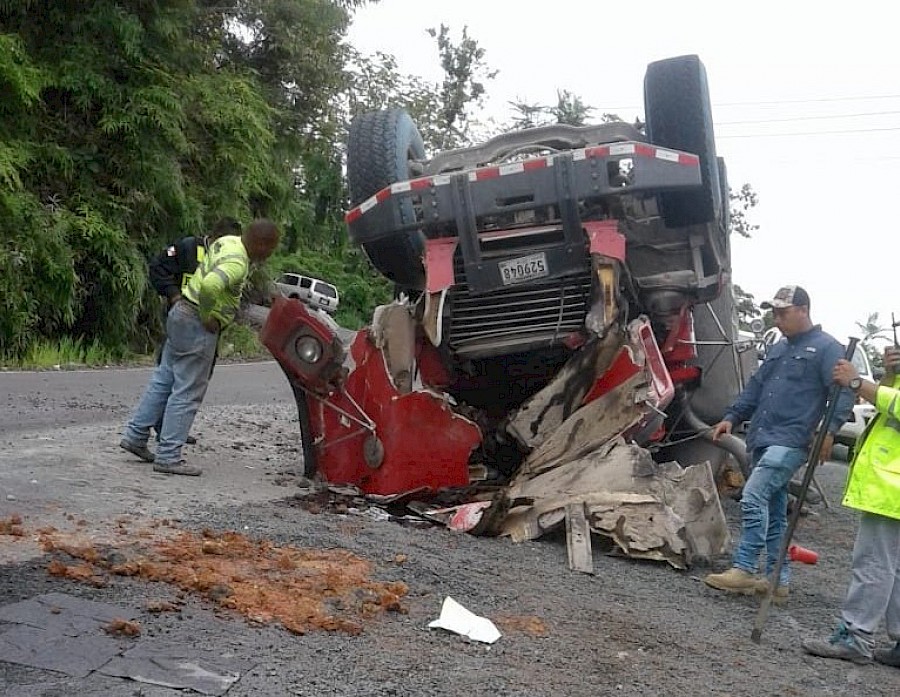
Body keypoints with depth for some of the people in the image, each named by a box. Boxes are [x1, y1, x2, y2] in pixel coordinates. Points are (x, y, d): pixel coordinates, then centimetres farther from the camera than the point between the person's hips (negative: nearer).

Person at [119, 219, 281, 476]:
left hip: (181, 311, 10)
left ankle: (135, 435, 24)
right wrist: (209, 317, -24)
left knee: (164, 379, 17)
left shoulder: (227, 241, 8)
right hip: (197, 323, -10)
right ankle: (168, 457, 1)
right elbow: (210, 285, -40)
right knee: (187, 393, -3)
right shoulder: (237, 263, -22)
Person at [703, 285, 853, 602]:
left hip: (790, 442, -9)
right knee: (773, 511, 11)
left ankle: (744, 569, -12)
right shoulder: (778, 349, 21)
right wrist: (732, 416, 12)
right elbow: (755, 387, 23)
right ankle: (778, 580, 18)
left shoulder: (827, 348, -4)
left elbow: (844, 392, -11)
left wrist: (830, 430, -23)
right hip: (762, 440, 9)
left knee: (753, 497, -18)